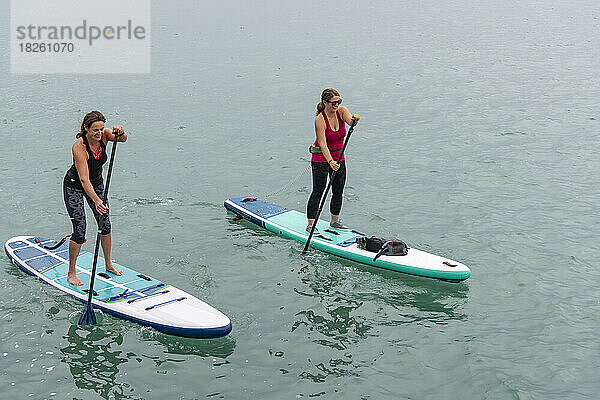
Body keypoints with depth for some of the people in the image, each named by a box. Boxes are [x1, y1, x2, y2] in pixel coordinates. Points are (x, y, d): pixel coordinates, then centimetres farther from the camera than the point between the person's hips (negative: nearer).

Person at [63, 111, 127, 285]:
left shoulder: (103, 135, -17)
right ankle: (71, 273, 6)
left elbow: (123, 139, -31)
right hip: (74, 187, -6)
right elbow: (84, 179, -39)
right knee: (80, 230, -9)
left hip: (96, 183, 6)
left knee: (105, 224, 8)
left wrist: (120, 133, -55)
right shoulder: (79, 146, -33)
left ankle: (108, 264, 26)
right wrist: (96, 200, -51)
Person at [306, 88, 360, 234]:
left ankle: (334, 221, 26)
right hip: (321, 158, -5)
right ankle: (310, 224, -4)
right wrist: (330, 161, -42)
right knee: (318, 191, -8)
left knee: (338, 191, 10)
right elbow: (322, 144, -28)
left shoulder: (341, 111, -7)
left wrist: (354, 119, -53)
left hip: (338, 158, 5)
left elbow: (350, 120, -28)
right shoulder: (320, 119, -21)